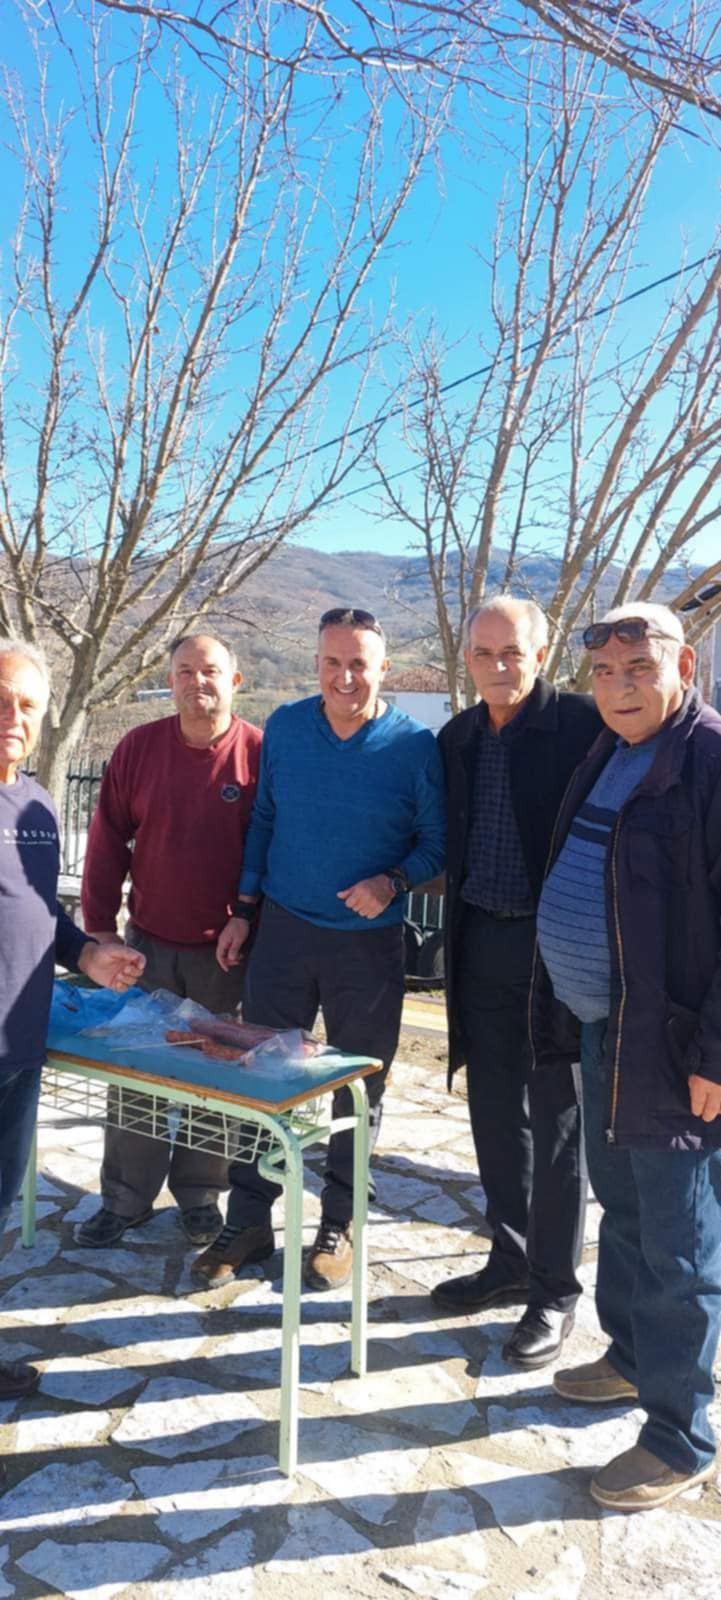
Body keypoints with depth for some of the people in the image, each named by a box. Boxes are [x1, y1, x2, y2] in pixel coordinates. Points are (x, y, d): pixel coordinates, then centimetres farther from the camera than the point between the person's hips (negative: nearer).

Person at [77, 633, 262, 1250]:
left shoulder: (260, 752, -7)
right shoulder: (139, 747, 0)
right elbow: (108, 840, 4)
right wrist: (100, 923, 1)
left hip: (227, 947, -2)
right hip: (149, 941, 2)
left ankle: (200, 1193, 28)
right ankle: (125, 1199, 24)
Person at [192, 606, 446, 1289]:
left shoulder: (415, 746, -9)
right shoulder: (284, 727, -1)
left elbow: (436, 843, -1)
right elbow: (263, 820, 8)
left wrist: (392, 881, -20)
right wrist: (244, 910, 6)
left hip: (369, 944, -2)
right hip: (283, 929, 2)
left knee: (358, 1090, 10)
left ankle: (338, 1226, 28)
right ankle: (249, 1221, 23)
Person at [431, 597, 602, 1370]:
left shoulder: (583, 724, -10)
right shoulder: (457, 738, 8)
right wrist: (453, 941, 11)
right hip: (480, 944, 6)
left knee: (556, 1123, 5)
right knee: (495, 1115, 16)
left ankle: (553, 1293, 20)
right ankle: (510, 1262, 33)